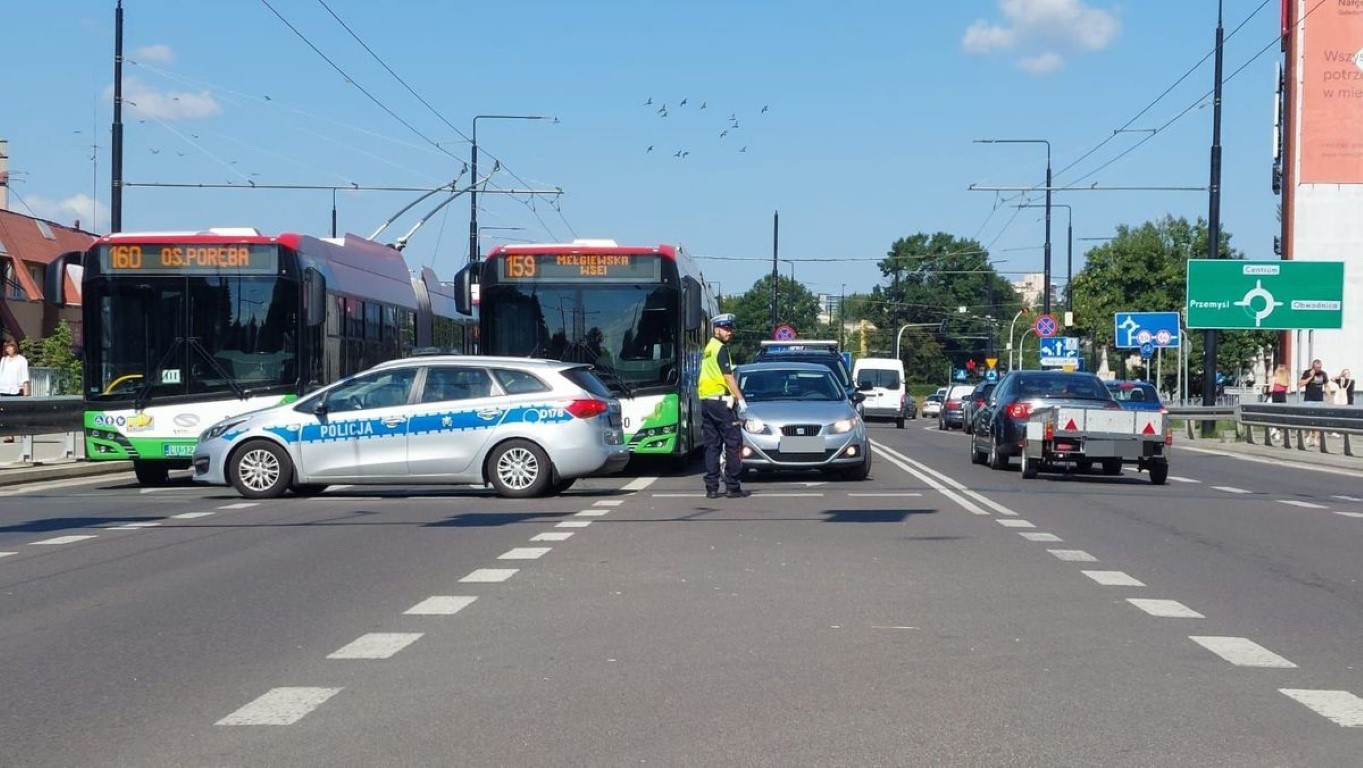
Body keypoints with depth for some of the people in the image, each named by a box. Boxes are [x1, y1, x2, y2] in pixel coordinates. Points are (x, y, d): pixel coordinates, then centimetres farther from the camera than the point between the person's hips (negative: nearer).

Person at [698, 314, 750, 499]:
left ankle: (711, 487, 5)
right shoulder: (721, 348, -9)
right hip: (720, 401, -8)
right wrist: (740, 399, -15)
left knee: (712, 445, 8)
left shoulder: (708, 348, 17)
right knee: (733, 443, -3)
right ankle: (732, 487, -4)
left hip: (705, 400, 8)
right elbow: (728, 376, -15)